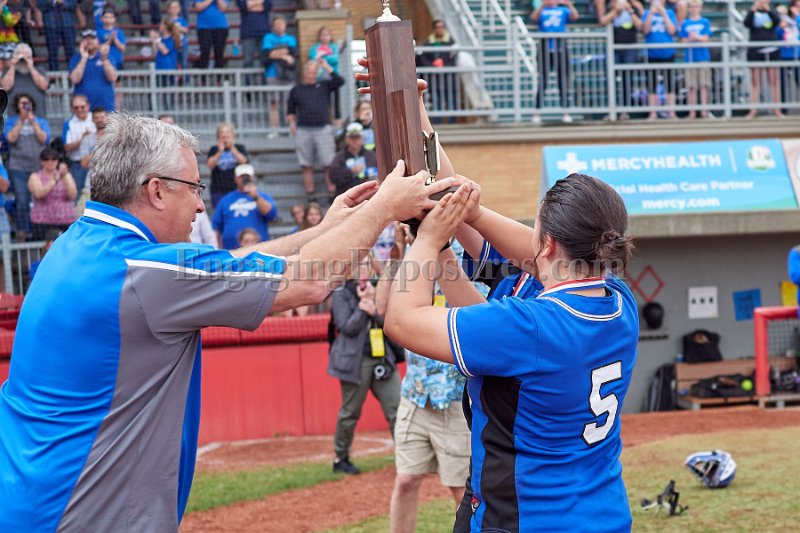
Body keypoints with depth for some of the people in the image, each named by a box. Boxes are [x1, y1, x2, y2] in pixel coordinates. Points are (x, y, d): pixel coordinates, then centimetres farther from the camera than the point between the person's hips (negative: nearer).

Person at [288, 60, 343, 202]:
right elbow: (290, 109, 19)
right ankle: (311, 195, 5)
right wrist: (292, 122, 2)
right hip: (303, 130, 1)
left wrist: (327, 67, -4)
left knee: (329, 164, -8)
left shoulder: (324, 86, 12)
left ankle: (333, 193, -5)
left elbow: (339, 81, -3)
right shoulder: (296, 90, 15)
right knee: (306, 166, 1)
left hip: (323, 129, -1)